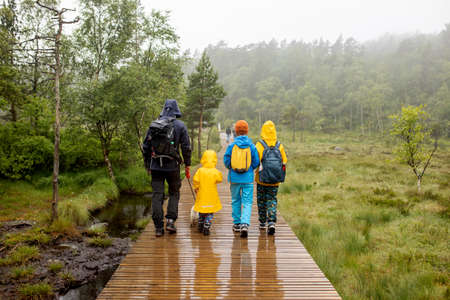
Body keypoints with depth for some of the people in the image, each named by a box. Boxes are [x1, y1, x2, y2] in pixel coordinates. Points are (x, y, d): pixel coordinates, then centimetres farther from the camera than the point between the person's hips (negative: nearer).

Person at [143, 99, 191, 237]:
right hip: (172, 165, -1)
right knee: (174, 193, 15)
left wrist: (147, 165, 16)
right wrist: (187, 165, 6)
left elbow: (146, 146, 8)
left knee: (157, 195, 4)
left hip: (156, 165, 1)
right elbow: (186, 147, -2)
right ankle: (170, 221, 5)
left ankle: (158, 227, 5)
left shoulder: (153, 124, 6)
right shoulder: (180, 126, 0)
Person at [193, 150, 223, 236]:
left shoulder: (200, 170, -8)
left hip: (202, 196, 2)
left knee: (201, 212, 20)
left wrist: (196, 188, 5)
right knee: (210, 213, 7)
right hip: (211, 197, -2)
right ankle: (206, 228, 0)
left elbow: (196, 180, -10)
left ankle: (200, 227, 30)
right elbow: (219, 180, -4)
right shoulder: (215, 172, -12)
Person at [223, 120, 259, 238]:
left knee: (235, 201, 16)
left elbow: (226, 161, -2)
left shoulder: (232, 145, -5)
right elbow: (256, 162, -1)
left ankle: (237, 224, 24)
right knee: (247, 202, 2)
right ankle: (245, 224, -15)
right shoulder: (251, 146, -4)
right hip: (248, 178, -1)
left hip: (234, 178, 1)